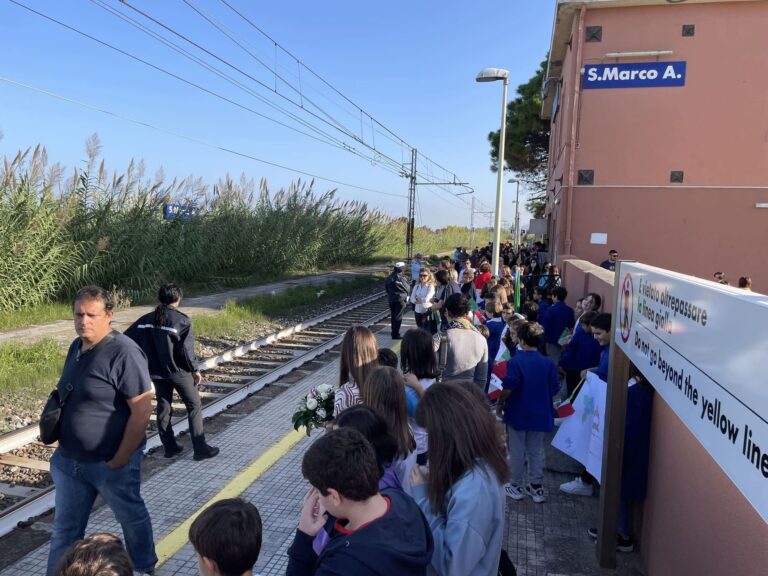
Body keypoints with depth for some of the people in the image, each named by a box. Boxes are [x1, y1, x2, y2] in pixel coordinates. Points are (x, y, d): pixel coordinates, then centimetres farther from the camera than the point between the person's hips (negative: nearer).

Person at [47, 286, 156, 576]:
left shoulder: (123, 352, -22)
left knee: (131, 517, 16)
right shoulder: (76, 347, 3)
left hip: (109, 462, -6)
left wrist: (120, 460, -20)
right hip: (69, 460, 7)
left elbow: (142, 410, -24)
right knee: (65, 528, 16)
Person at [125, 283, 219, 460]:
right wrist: (195, 369, -7)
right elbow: (187, 349, -18)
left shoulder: (147, 319, 2)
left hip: (157, 372, 5)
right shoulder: (181, 320, -15)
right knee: (194, 406, 6)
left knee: (163, 407, 17)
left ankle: (170, 446, 24)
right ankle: (200, 448, 5)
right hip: (179, 371, -5)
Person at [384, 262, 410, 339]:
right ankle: (395, 334, 0)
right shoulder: (401, 278, -15)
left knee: (393, 316, 16)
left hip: (391, 299, 6)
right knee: (398, 317, 0)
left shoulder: (389, 277, 0)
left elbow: (386, 287, 8)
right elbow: (408, 288, -6)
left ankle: (394, 332, 27)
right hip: (400, 299, -5)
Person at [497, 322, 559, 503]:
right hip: (540, 415, 4)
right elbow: (554, 389, -1)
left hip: (518, 413, -4)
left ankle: (516, 486, 19)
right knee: (536, 451, 15)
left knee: (517, 451, 9)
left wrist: (500, 404, -4)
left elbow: (508, 388, -20)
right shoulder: (548, 363, -4)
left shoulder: (515, 361, -17)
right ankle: (537, 487, 22)